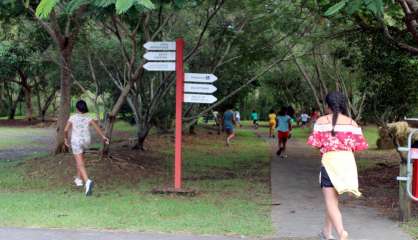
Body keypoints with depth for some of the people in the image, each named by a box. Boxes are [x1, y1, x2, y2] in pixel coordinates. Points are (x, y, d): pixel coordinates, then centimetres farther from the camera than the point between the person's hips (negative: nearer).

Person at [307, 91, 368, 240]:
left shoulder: (322, 121, -3)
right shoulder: (352, 122, 5)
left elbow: (315, 143, -7)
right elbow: (359, 145, 2)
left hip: (330, 160, -4)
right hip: (347, 161, 4)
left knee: (330, 201, -3)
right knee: (333, 198, 21)